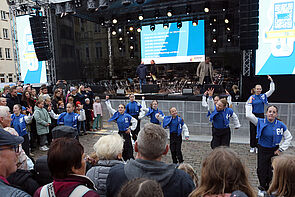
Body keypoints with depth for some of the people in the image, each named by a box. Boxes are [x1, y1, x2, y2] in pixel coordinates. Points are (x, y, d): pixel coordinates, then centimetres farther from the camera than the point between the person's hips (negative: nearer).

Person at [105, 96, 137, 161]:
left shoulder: (127, 116, -11)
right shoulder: (116, 114, 2)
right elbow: (110, 108, 7)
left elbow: (135, 121, -4)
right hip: (120, 133, 5)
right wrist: (107, 100, 6)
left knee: (128, 147, -5)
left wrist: (131, 129, -5)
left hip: (126, 133, -5)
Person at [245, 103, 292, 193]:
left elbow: (288, 137, 1)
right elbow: (248, 116, -19)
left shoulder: (280, 125, -9)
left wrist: (281, 149, -3)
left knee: (272, 171, 7)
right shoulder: (260, 122, -9)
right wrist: (249, 103, -13)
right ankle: (262, 188, 32)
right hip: (262, 150, 0)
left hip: (274, 151, 0)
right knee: (261, 170, 8)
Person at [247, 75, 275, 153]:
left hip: (261, 115, 1)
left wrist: (271, 81, -4)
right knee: (253, 131, 4)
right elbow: (247, 105, 5)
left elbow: (272, 90, 0)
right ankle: (252, 147, 14)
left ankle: (257, 146, 16)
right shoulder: (252, 97, 0)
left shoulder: (264, 96, 3)